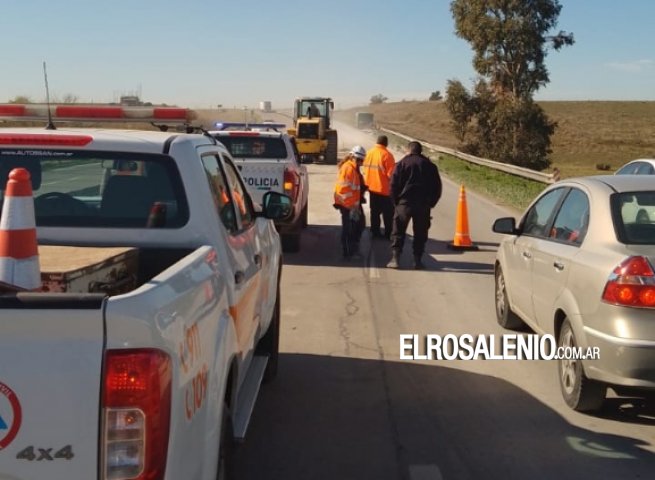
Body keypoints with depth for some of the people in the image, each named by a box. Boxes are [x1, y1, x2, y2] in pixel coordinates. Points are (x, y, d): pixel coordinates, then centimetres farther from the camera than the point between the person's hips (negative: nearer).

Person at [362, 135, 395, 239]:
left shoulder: (369, 153, 1)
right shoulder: (386, 155, -18)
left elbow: (365, 169, 8)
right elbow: (391, 173, -19)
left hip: (372, 187, 6)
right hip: (384, 189, -6)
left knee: (375, 211, 16)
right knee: (388, 212, 6)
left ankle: (375, 232, 20)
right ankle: (388, 234, 7)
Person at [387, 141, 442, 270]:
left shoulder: (402, 164, 1)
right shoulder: (430, 165, 9)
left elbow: (393, 185, -5)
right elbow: (437, 187, 8)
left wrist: (395, 201, 4)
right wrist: (431, 203, 13)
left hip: (404, 203, -2)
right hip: (423, 205, 2)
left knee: (398, 231, 3)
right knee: (420, 233, 9)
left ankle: (395, 258, -4)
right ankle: (417, 260, 8)